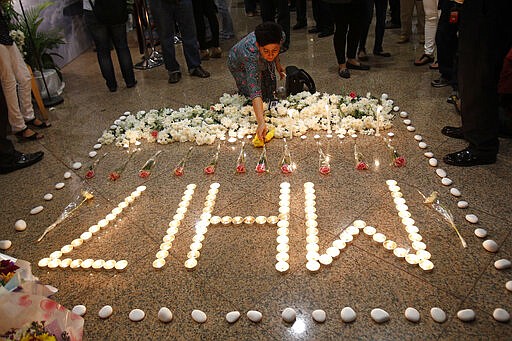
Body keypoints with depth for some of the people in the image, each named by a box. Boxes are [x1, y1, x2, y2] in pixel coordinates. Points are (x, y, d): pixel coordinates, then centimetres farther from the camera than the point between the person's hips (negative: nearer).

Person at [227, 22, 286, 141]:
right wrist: (261, 123, -65)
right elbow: (255, 92, -56)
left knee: (269, 94, 9)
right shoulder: (250, 54, -49)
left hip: (262, 63, 4)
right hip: (240, 65, -4)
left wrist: (278, 65, 3)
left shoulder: (280, 36, -36)